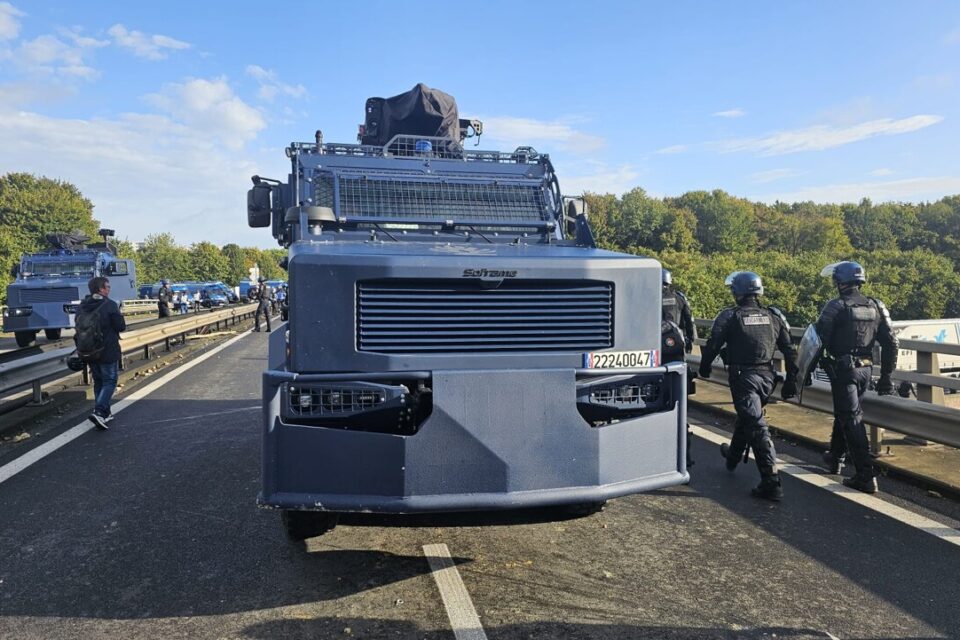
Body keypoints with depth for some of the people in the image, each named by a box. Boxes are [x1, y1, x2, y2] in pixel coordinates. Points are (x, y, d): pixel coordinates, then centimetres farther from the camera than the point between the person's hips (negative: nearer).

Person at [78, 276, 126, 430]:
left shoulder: (83, 306, 4)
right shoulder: (110, 305, -14)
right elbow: (121, 326, -14)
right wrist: (119, 317, 7)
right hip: (108, 351, -6)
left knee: (98, 382, 17)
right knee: (109, 381, 1)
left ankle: (105, 413, 21)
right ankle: (98, 412, -16)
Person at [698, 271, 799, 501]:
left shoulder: (729, 316, -6)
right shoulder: (774, 316, 9)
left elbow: (713, 345, -5)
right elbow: (790, 350, 9)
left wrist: (704, 368, 12)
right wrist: (791, 380, 13)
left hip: (743, 376, -6)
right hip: (767, 376, 6)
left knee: (756, 426, -9)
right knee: (746, 416, 26)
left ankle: (771, 482, -15)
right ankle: (733, 454, 48)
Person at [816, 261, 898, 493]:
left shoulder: (836, 306, -11)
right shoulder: (876, 307, 7)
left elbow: (818, 341, -13)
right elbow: (891, 343, 7)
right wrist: (886, 376, 13)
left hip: (842, 369, -7)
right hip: (865, 370, 7)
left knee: (851, 419, -5)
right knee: (845, 412, 23)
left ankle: (866, 475, -9)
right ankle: (836, 457, 38)